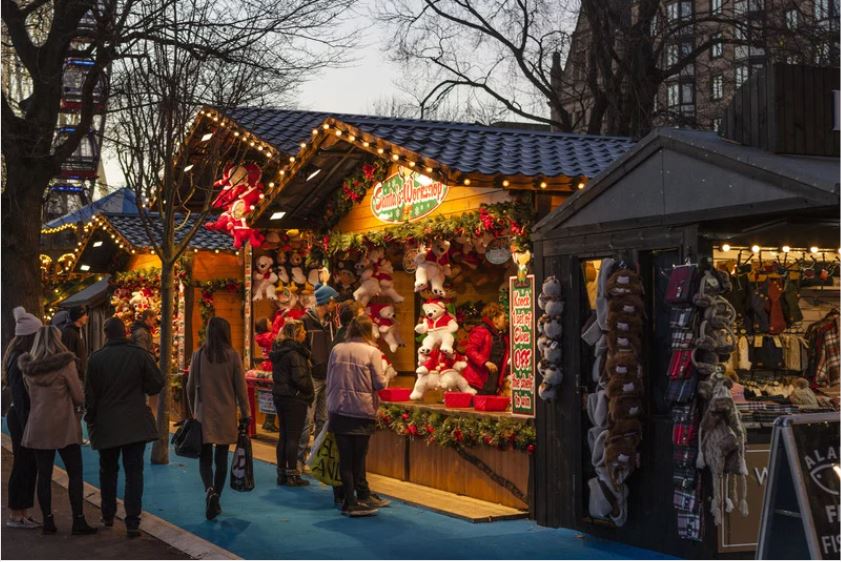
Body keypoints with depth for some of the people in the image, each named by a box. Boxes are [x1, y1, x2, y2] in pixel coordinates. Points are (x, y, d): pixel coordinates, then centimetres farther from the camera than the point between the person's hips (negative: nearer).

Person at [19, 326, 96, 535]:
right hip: (64, 426, -4)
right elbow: (79, 398, -8)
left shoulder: (28, 367, 3)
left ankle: (47, 521, 10)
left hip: (37, 428, 4)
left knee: (44, 475, 8)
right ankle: (78, 520, 1)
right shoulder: (66, 363, -11)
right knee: (75, 473, 3)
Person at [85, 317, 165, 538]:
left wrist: (91, 420, 12)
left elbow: (90, 394, -1)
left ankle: (108, 516, 27)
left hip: (106, 425, 1)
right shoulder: (140, 355, -6)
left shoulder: (96, 358, -5)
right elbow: (156, 384, -5)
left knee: (108, 471, 18)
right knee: (134, 472, 1)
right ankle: (132, 522, -5)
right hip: (136, 424, -1)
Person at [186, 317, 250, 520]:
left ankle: (209, 490, -18)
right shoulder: (232, 355, -6)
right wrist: (245, 413, 4)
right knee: (221, 458, 10)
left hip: (204, 414, 0)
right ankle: (215, 500, 14)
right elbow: (240, 387, -4)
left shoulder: (199, 355, -3)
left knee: (205, 457, 7)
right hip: (226, 414, 0)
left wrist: (193, 410, 16)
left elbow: (191, 386, 2)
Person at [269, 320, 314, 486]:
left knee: (283, 436, 13)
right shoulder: (294, 353, -18)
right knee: (293, 437, -2)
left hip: (280, 396, 8)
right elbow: (300, 379, -21)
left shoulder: (278, 351, 10)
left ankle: (281, 474, 18)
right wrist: (309, 392, -6)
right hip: (295, 398, -8)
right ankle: (292, 475, 3)